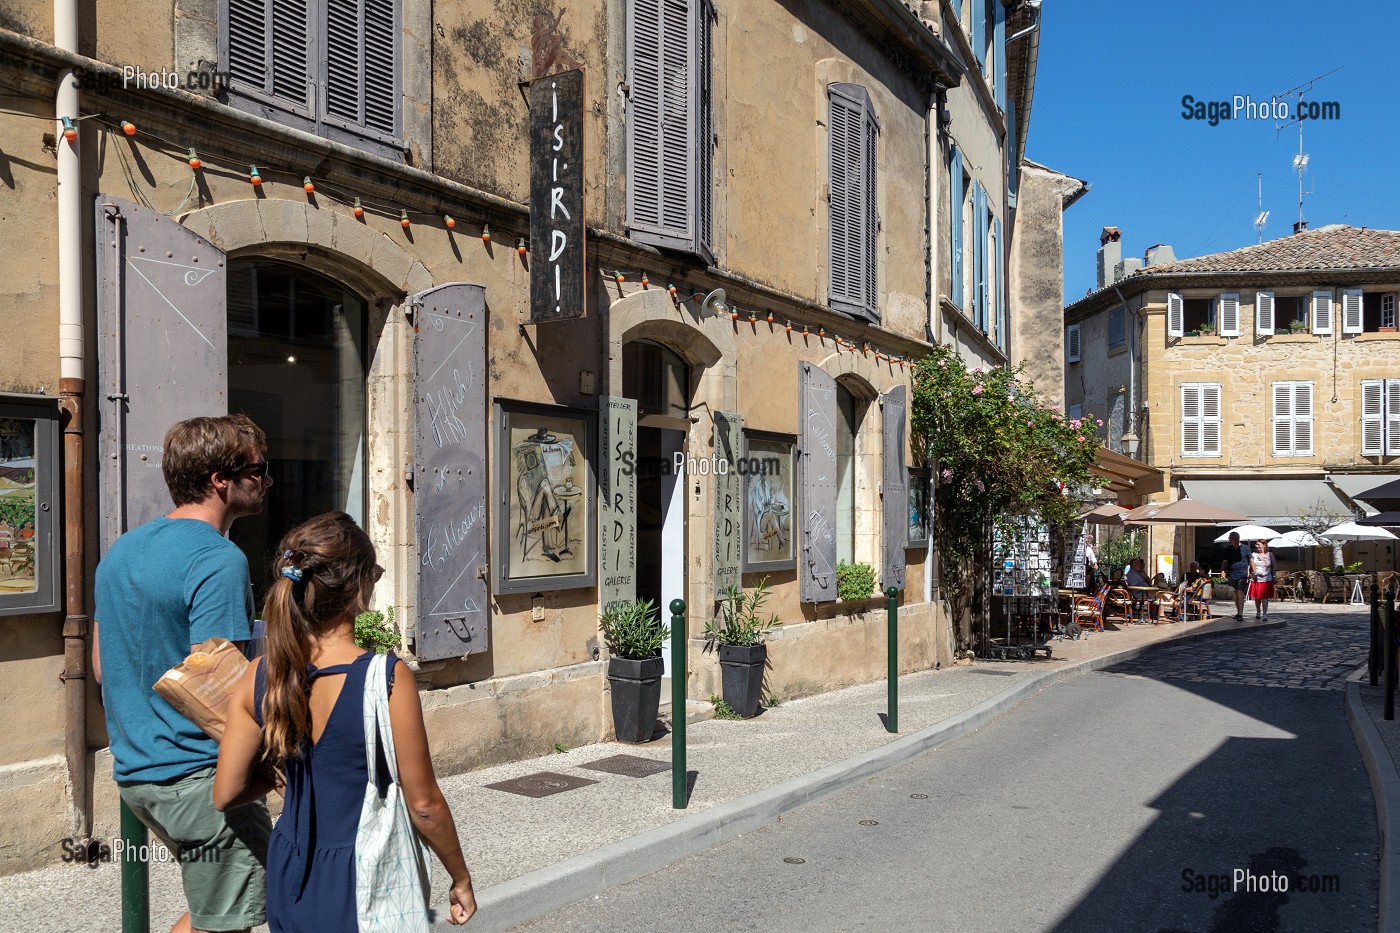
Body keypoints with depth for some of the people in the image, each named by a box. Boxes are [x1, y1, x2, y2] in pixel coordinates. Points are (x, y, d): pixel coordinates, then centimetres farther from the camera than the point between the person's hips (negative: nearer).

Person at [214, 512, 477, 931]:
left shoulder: (260, 677, -5)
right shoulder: (388, 678, -20)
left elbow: (226, 794, 2)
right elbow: (423, 805, -13)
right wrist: (461, 879, 2)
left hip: (288, 882, 5)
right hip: (360, 890, -5)